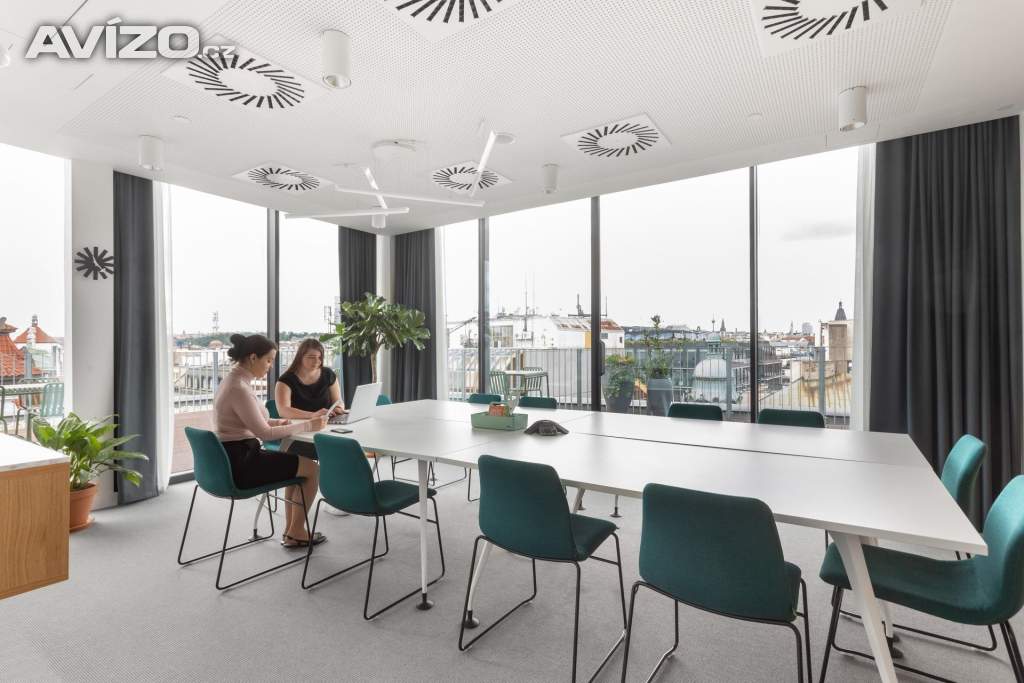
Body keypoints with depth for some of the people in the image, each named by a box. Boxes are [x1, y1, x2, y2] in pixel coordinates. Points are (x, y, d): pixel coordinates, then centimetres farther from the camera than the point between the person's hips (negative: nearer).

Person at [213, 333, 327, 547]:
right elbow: (264, 433, -22)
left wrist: (276, 422, 3)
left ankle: (290, 530, 22)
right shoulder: (239, 388, -23)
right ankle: (296, 533, 13)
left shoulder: (233, 380, 8)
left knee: (298, 463, 19)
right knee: (312, 468, -2)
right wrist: (307, 426, -17)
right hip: (241, 463, -10)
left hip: (236, 457, 10)